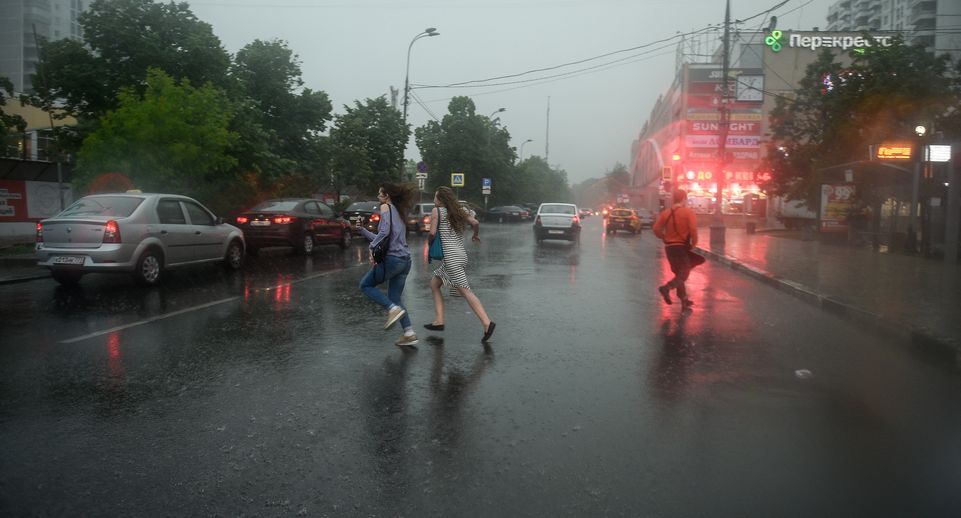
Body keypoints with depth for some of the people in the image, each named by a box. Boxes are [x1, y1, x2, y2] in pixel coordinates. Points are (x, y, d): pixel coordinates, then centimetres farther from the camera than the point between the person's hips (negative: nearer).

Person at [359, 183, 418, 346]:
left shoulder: (386, 207, -2)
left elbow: (384, 231, -19)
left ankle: (394, 309, -9)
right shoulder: (399, 213, 23)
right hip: (405, 261, 9)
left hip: (392, 258, -8)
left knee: (366, 285, 8)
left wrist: (372, 247, -13)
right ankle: (409, 333, 4)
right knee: (395, 298, 13)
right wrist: (362, 229, 25)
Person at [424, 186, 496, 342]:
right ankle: (439, 321, 16)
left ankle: (487, 323, -18)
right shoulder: (459, 210, 14)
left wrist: (429, 242, 11)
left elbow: (433, 233, -10)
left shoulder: (437, 211, -2)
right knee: (434, 284, 18)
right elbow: (475, 223, 3)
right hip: (461, 254, 8)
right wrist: (476, 235, 22)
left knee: (464, 290, -11)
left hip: (451, 256, -8)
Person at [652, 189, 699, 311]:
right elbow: (693, 230, -18)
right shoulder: (688, 213, -8)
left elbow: (656, 229, 1)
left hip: (669, 247, 6)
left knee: (678, 273, 17)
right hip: (682, 246, -5)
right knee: (684, 273, 1)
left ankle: (684, 299, 20)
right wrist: (694, 243, -4)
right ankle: (666, 288, -23)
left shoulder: (665, 213, 5)